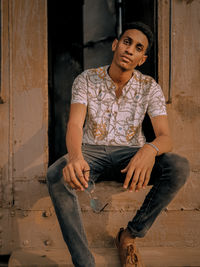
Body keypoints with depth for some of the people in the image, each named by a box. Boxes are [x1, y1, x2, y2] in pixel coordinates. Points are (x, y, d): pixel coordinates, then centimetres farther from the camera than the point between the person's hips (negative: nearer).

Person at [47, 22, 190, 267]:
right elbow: (74, 124, -19)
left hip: (130, 154, 1)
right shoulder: (86, 80, -4)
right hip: (91, 152, -1)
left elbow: (165, 137, -13)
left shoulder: (150, 88, -3)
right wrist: (75, 156, -44)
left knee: (179, 168, -28)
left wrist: (150, 149, -40)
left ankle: (130, 235, -10)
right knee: (56, 175, -34)